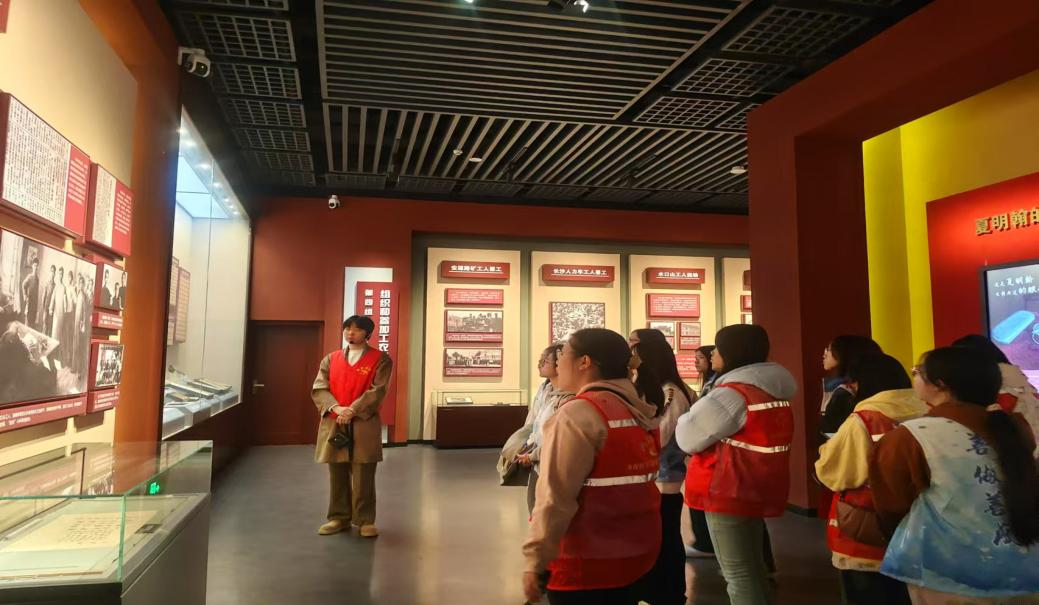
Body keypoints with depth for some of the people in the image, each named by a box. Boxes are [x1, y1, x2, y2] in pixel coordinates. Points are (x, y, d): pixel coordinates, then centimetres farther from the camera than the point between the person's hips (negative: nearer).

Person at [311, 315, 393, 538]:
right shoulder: (330, 359, 12)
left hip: (364, 425, -3)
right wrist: (336, 407, -16)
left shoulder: (380, 359, 0)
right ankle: (339, 518, 23)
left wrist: (352, 410, -18)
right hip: (333, 424, 4)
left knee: (364, 477, 1)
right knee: (337, 476, 11)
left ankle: (365, 520, 13)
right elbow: (319, 389, 2)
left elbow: (377, 391, -9)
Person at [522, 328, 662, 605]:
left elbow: (556, 498, -21)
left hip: (587, 563, -8)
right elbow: (631, 484, 10)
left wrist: (535, 562, -14)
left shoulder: (578, 413, -19)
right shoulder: (638, 410, 5)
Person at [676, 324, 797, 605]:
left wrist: (685, 417, 6)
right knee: (753, 564, 21)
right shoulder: (771, 390, 8)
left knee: (738, 573, -1)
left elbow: (688, 438, -15)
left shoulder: (731, 394, -20)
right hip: (756, 489, 9)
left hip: (729, 493, -9)